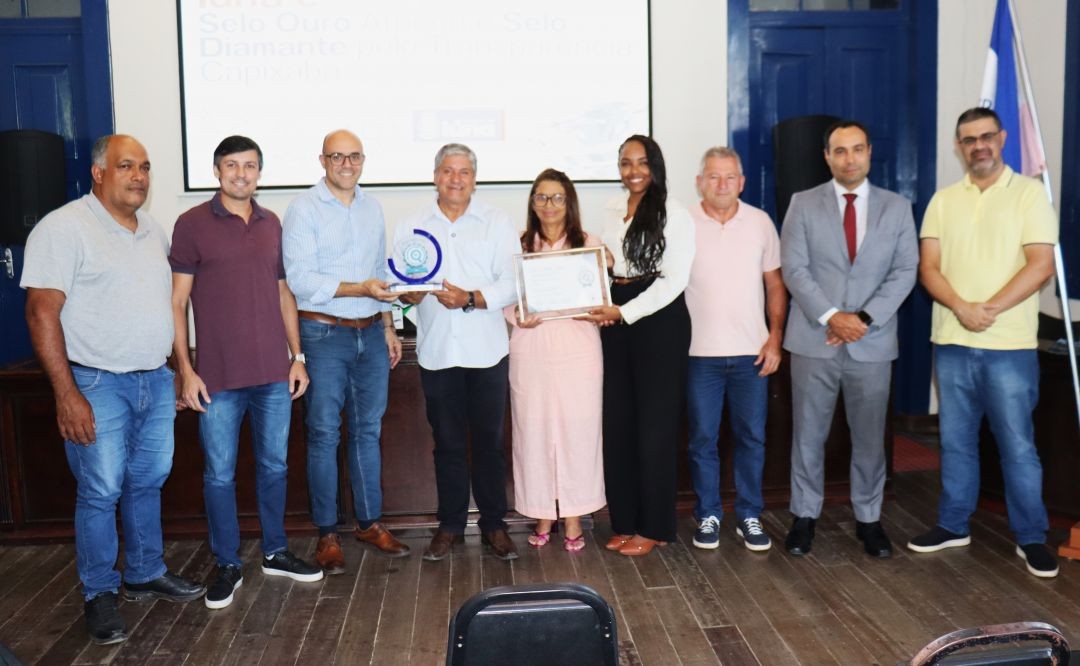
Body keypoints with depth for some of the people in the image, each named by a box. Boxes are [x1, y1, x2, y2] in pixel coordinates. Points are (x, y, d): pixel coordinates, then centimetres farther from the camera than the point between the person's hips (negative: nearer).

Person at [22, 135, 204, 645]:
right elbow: (42, 312, -15)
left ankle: (145, 575, 30)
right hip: (98, 385, -6)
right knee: (101, 492, 1)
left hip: (156, 380, 6)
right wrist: (67, 394, -19)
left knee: (148, 483, 15)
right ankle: (98, 595, 18)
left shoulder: (153, 232, 11)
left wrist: (174, 372, 15)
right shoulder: (64, 227, -10)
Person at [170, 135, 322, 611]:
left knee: (274, 466, 13)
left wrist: (297, 356, 9)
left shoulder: (271, 224, 10)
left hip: (274, 373, 4)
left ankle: (275, 553, 29)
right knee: (220, 474, 6)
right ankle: (227, 565, 21)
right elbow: (177, 302, -4)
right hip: (218, 376, -4)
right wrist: (185, 369, -9)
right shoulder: (192, 225, -3)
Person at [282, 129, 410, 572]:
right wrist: (360, 289, -21)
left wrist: (388, 327, 15)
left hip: (371, 333, 5)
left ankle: (369, 523, 24)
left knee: (368, 431, 12)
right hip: (324, 334, -5)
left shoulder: (371, 207, 12)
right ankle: (327, 534, 13)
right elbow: (300, 279, -15)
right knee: (324, 435, 2)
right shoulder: (304, 209, -7)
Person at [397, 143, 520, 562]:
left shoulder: (497, 224, 4)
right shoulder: (411, 228, 9)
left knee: (489, 441, 6)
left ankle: (494, 524, 19)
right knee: (447, 443, 10)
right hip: (436, 351, 1)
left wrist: (471, 299, -19)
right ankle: (450, 525, 23)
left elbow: (511, 284, -5)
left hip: (486, 350, -1)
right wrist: (408, 293, -17)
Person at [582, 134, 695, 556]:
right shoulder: (610, 212, 12)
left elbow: (673, 280, -11)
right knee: (617, 424, 6)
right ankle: (625, 521, 19)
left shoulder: (674, 216, -6)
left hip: (659, 324, -6)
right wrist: (604, 309, -1)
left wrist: (623, 312, -16)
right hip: (615, 324, 6)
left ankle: (654, 527, 14)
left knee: (654, 426, 1)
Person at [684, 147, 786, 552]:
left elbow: (775, 284, 8)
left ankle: (749, 517, 23)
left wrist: (775, 336, -1)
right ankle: (707, 516, 21)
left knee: (752, 438, 8)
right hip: (700, 352, -1)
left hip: (752, 353, 2)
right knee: (703, 440, 7)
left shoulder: (760, 223, 4)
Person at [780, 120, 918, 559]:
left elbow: (905, 271, -1)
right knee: (808, 435, 7)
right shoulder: (803, 204, 2)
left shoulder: (897, 207, 6)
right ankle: (805, 515, 20)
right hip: (814, 339, -1)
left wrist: (864, 318, -13)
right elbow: (794, 269, -5)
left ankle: (868, 519, 24)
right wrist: (830, 316, -16)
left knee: (870, 437, 9)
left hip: (872, 342, 1)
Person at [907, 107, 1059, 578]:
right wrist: (961, 308, -15)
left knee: (1017, 445, 2)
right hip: (951, 343, 4)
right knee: (956, 441, 12)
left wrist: (989, 310, -18)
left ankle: (1031, 537, 16)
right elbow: (928, 267, 2)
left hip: (1010, 346, -3)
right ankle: (953, 525, 25)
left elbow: (1041, 265, -9)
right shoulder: (943, 200, 9)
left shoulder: (1029, 193, -1)